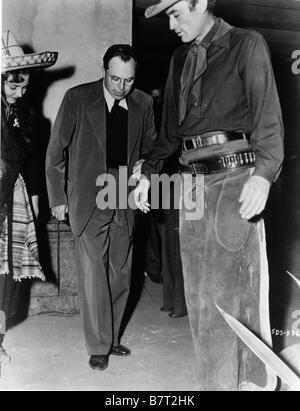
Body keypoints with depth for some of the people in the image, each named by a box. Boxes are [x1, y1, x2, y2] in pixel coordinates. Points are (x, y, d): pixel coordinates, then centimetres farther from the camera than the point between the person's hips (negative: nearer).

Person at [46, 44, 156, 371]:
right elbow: (55, 151, -1)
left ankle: (112, 337, 29)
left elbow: (151, 146, 19)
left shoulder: (142, 103, 3)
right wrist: (57, 197, -1)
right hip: (88, 198, -3)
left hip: (124, 199, 4)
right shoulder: (78, 98, -6)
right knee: (94, 273, -1)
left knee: (120, 274, 11)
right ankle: (98, 346, 15)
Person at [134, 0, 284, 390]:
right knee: (200, 294, 7)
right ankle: (214, 382, 20)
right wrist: (148, 173, 17)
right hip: (193, 180, 6)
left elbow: (268, 114, -9)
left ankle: (255, 382, 10)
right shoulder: (180, 58, 19)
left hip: (235, 176, -6)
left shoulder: (247, 44, 2)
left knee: (238, 287, -7)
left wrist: (263, 173, -24)